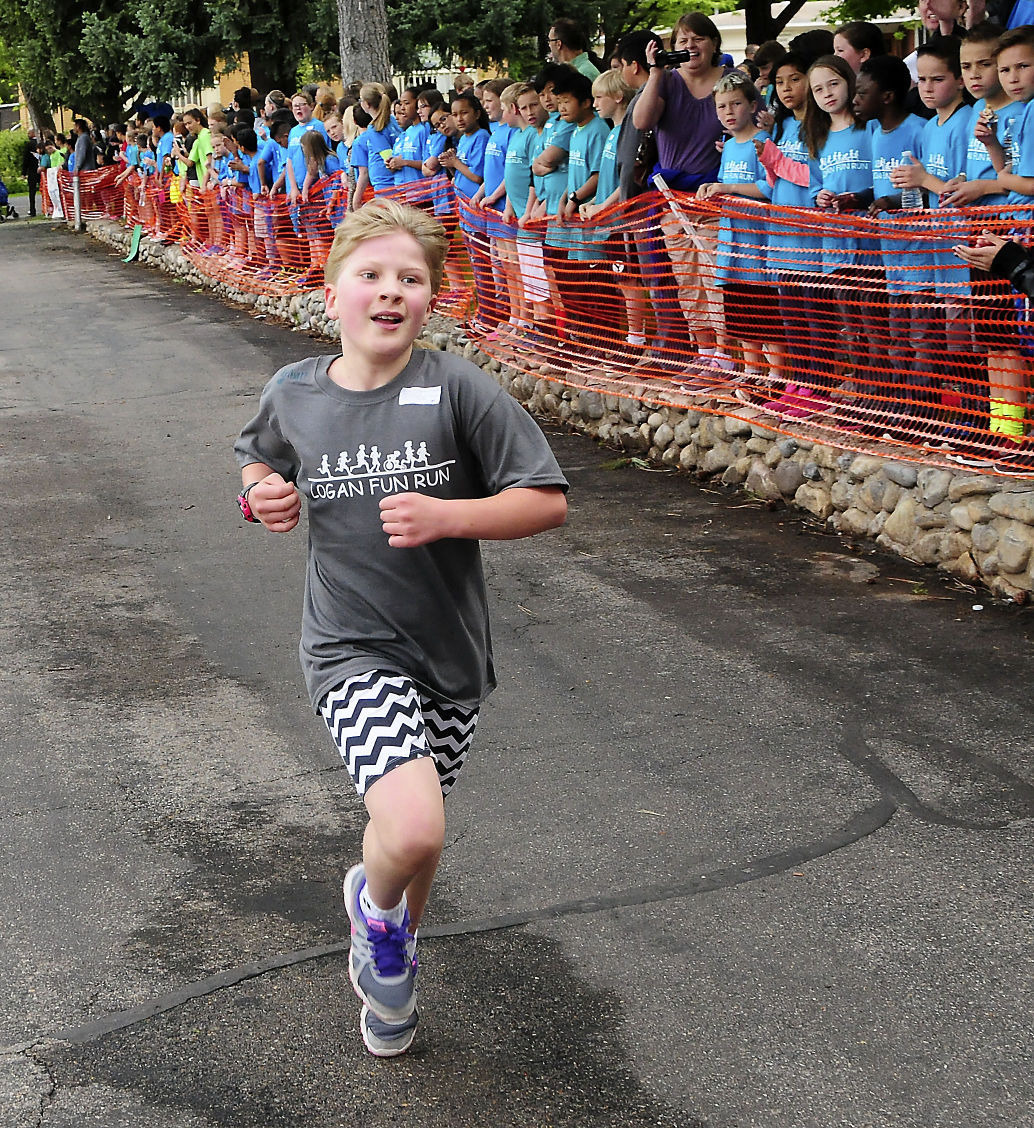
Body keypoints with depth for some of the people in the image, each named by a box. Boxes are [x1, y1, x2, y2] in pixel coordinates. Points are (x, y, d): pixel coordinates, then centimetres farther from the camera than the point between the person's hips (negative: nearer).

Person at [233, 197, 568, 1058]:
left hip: (450, 647, 1)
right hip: (353, 648, -1)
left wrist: (446, 517, -24)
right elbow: (260, 461, 20)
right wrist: (266, 496, -2)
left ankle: (389, 956, 51)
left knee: (420, 831, 19)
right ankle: (374, 902, 14)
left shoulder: (458, 390, -12)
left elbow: (548, 501, -11)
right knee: (411, 831, -23)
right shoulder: (293, 396, -3)